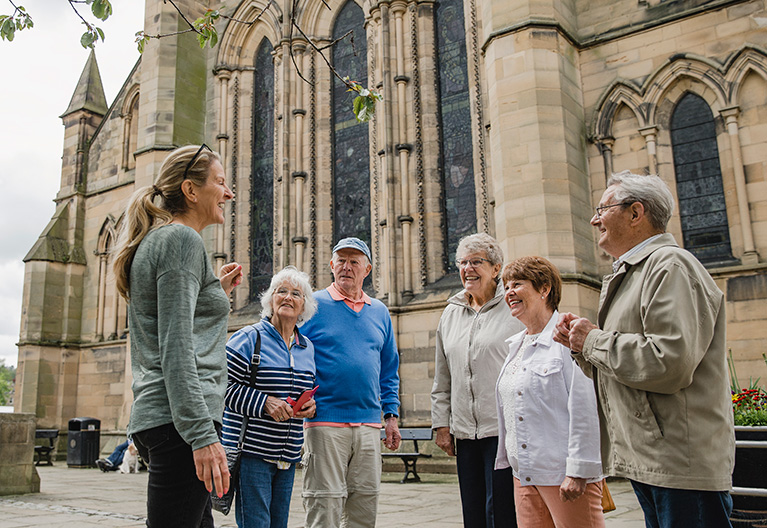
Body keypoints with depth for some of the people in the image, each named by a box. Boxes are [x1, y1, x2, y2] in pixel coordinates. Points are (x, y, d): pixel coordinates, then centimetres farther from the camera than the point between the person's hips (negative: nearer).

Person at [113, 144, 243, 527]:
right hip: (178, 419, -10)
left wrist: (216, 292, 21)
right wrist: (202, 434, -22)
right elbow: (175, 346, -18)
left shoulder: (156, 240, 21)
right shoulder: (182, 239, -9)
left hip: (156, 418, 10)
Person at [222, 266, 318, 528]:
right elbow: (223, 386, -9)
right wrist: (264, 403, -19)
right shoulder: (248, 338, -6)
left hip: (288, 455, 6)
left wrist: (311, 404, 2)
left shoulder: (307, 347, 13)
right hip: (251, 450, -6)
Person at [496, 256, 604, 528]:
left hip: (564, 474, -7)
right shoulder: (516, 346, 13)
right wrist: (508, 459, 20)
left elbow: (584, 410, -15)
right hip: (524, 475, 7)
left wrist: (578, 470, -17)